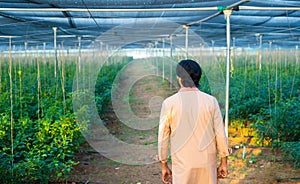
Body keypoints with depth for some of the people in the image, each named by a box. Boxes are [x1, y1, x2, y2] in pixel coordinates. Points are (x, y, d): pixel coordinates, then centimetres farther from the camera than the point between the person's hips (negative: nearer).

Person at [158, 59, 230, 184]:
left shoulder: (169, 103, -6)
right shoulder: (211, 101, -4)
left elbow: (163, 137, -2)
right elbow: (220, 135, -3)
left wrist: (164, 165, 8)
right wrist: (224, 162, 7)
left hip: (182, 164, -1)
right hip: (207, 163, 1)